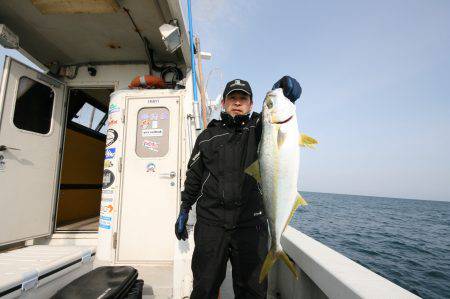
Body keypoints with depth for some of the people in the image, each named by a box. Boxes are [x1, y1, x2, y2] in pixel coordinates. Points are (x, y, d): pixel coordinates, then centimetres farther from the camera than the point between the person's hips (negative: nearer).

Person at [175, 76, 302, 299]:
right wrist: (184, 210, 13)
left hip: (251, 224, 0)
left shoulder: (259, 129, 7)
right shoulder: (207, 136, 10)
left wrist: (281, 95, -35)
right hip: (210, 223, 1)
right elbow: (193, 176, 13)